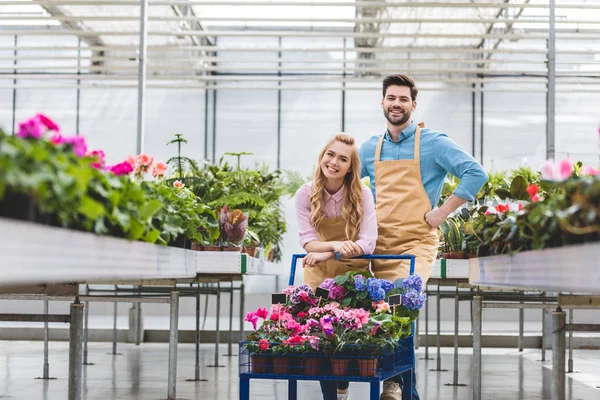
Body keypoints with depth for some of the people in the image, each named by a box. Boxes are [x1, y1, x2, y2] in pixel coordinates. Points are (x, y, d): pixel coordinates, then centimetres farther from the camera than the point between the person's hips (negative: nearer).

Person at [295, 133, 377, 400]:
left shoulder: (361, 194, -12)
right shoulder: (306, 194, -8)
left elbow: (368, 243, -19)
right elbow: (308, 241, -12)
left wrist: (327, 254, -26)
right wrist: (337, 245, -31)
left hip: (353, 274, -1)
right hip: (318, 276, 1)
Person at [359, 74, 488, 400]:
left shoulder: (432, 143, -2)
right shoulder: (370, 149, 12)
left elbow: (476, 174, -9)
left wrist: (443, 212, -11)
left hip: (416, 243, -5)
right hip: (379, 245, 5)